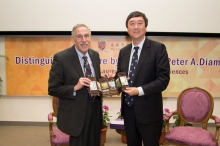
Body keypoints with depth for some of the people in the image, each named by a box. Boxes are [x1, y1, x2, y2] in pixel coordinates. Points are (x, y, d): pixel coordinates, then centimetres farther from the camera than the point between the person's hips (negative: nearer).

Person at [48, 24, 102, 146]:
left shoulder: (95, 55, 4)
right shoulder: (61, 58, -15)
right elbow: (53, 89, -14)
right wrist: (75, 88, -28)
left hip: (95, 110, 6)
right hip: (75, 114, -5)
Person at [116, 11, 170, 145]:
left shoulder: (158, 48, -8)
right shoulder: (123, 51, 9)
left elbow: (163, 79, -14)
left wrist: (140, 90, -22)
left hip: (148, 111, -5)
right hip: (128, 109, 5)